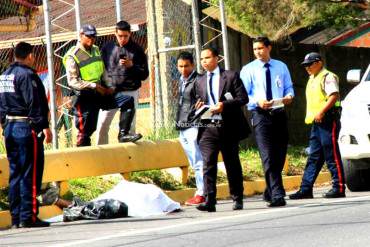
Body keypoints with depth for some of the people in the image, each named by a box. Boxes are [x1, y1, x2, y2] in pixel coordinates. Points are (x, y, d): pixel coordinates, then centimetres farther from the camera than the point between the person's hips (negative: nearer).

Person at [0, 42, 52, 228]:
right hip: (27, 127, -9)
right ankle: (28, 217, -8)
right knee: (30, 174, -6)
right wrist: (44, 126, -18)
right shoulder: (26, 74, -12)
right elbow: (34, 104, -18)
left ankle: (16, 218, 12)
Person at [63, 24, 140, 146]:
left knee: (128, 101, -10)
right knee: (86, 129, -5)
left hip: (101, 92, 6)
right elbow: (73, 81, -16)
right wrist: (94, 86, -22)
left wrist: (108, 87, 6)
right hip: (85, 97, -6)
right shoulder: (73, 56, -8)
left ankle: (123, 134, -12)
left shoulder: (96, 50, 16)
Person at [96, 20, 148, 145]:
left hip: (130, 92, -1)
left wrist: (132, 65, -14)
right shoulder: (107, 48, 7)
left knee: (129, 126, 3)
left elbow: (144, 75, 2)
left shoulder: (137, 50, 3)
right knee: (102, 125, -4)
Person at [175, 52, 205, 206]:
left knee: (198, 163, -9)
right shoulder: (182, 81, 18)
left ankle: (201, 194, -9)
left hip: (194, 127, -9)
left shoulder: (198, 80, -8)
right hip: (182, 129, 9)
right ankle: (201, 191, 14)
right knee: (194, 164, 10)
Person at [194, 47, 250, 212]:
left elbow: (243, 98, -3)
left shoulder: (231, 76, 4)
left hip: (228, 127, -2)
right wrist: (199, 107, 1)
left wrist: (224, 105, -16)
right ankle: (209, 201, -18)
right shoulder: (199, 82, 17)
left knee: (232, 164, 7)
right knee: (208, 163, -12)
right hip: (208, 128, 2)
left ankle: (237, 199, 18)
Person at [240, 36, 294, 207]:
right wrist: (257, 101, -20)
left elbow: (289, 87, 16)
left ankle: (270, 192, 24)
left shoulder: (281, 67, 12)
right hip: (260, 115, -4)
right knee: (268, 158, -15)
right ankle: (277, 195, -20)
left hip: (279, 114, 4)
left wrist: (289, 96, -8)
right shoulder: (248, 70, 3)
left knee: (280, 156, 8)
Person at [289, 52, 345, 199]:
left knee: (332, 155, -8)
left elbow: (334, 96, -19)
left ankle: (339, 188, -5)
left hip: (327, 120, -9)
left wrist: (321, 112, -25)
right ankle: (306, 189, 7)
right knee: (314, 157, 8)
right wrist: (310, 116, 16)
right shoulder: (312, 79, 22)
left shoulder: (328, 77, -7)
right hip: (316, 122, 9)